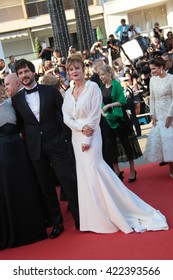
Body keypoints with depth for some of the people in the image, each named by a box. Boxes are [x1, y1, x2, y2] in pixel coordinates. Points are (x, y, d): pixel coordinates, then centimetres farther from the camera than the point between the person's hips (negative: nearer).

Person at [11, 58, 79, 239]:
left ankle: (79, 219, 10)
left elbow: (64, 112, 3)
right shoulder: (16, 99, 5)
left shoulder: (50, 90, 1)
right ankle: (56, 222, 20)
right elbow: (19, 124, 10)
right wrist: (27, 137, 1)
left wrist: (59, 132, -3)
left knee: (67, 180, -3)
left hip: (55, 143, -2)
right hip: (35, 148, 2)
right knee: (45, 186, 8)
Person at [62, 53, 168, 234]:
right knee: (84, 174, 8)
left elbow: (95, 115, -12)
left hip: (91, 135, -6)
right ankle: (101, 217, 19)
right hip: (76, 136, 6)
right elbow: (66, 118, 4)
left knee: (94, 171, -10)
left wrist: (87, 139, -16)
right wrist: (82, 128, -14)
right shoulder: (68, 93, 10)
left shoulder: (92, 87, -7)